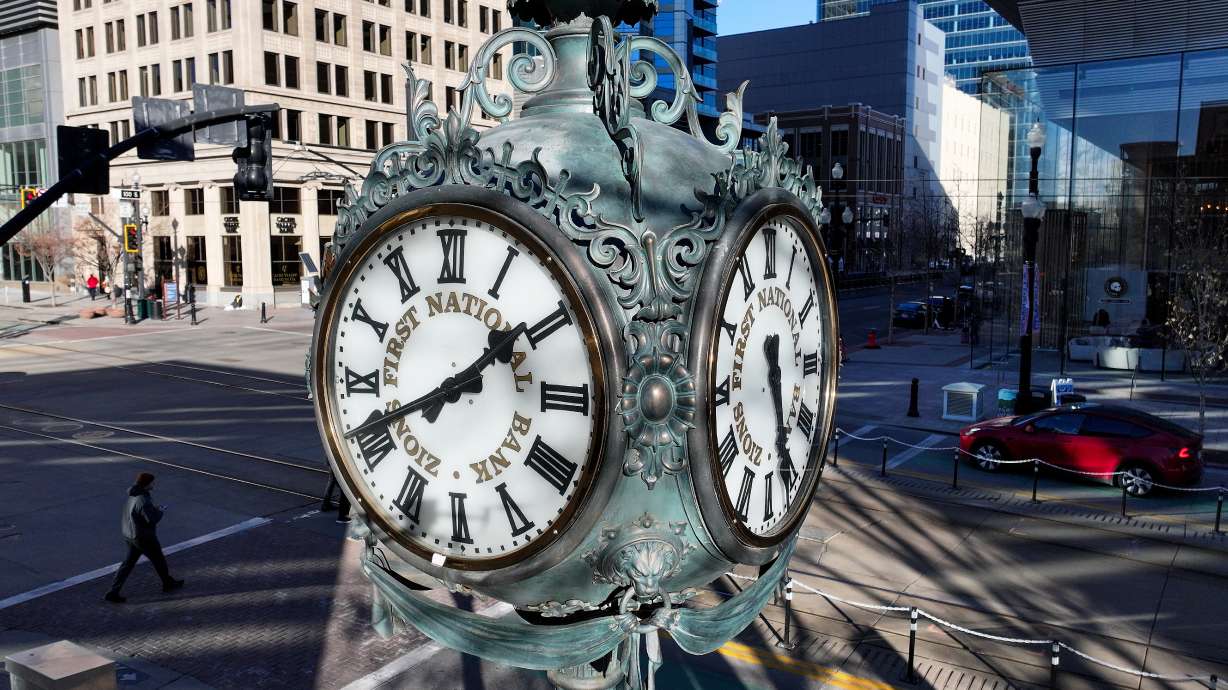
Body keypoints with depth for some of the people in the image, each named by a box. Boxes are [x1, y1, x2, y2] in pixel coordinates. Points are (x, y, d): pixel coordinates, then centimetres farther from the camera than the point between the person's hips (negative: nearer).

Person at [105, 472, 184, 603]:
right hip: (144, 538, -8)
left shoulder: (133, 495, 1)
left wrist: (154, 509, 4)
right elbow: (152, 519, -27)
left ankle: (112, 593, 15)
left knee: (128, 564, 15)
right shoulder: (143, 500, -29)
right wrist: (160, 511, -9)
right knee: (159, 560, 13)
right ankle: (168, 584, 33)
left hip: (130, 535, 8)